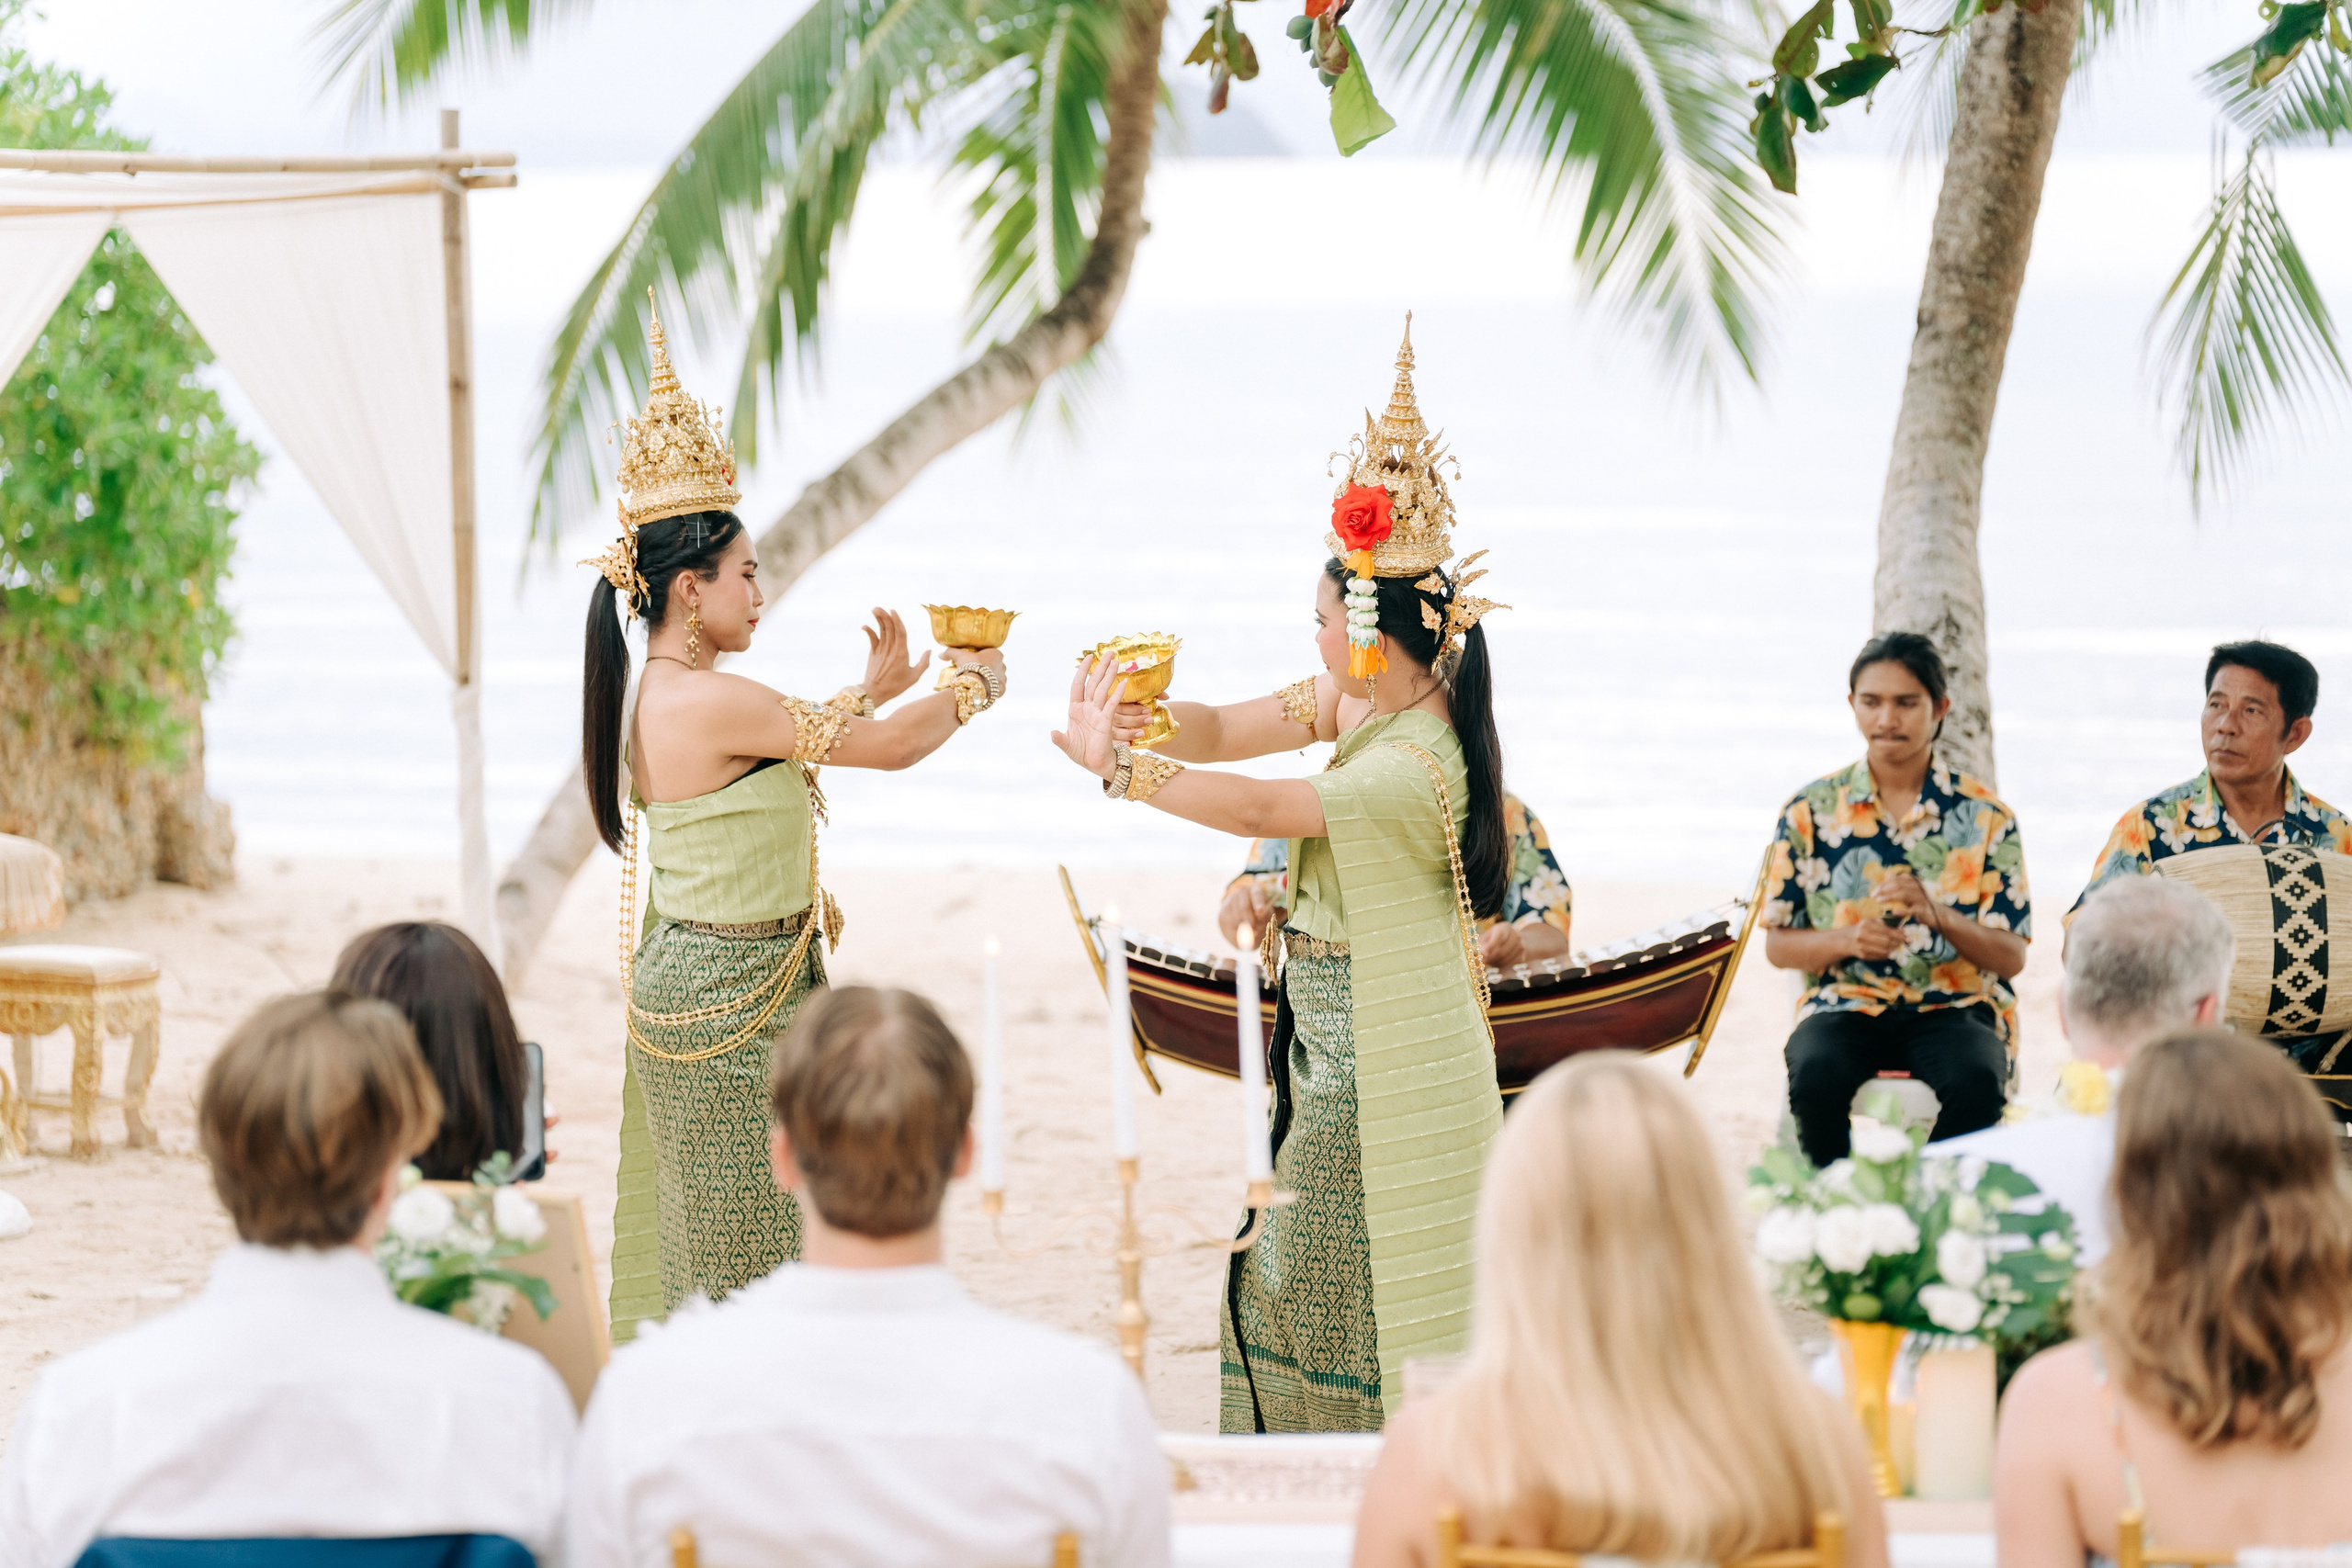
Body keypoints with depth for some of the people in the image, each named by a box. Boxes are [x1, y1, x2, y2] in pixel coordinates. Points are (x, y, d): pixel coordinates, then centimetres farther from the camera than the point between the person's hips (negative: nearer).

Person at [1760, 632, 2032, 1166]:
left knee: (1976, 1083, -35)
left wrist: (1938, 916, -19)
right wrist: (1848, 939, -14)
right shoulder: (1811, 810, 6)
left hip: (1954, 1006, 0)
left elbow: (2011, 957, 1)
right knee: (1817, 1076, -34)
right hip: (1844, 1003, 0)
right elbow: (1778, 945, 8)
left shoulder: (1984, 815, 4)